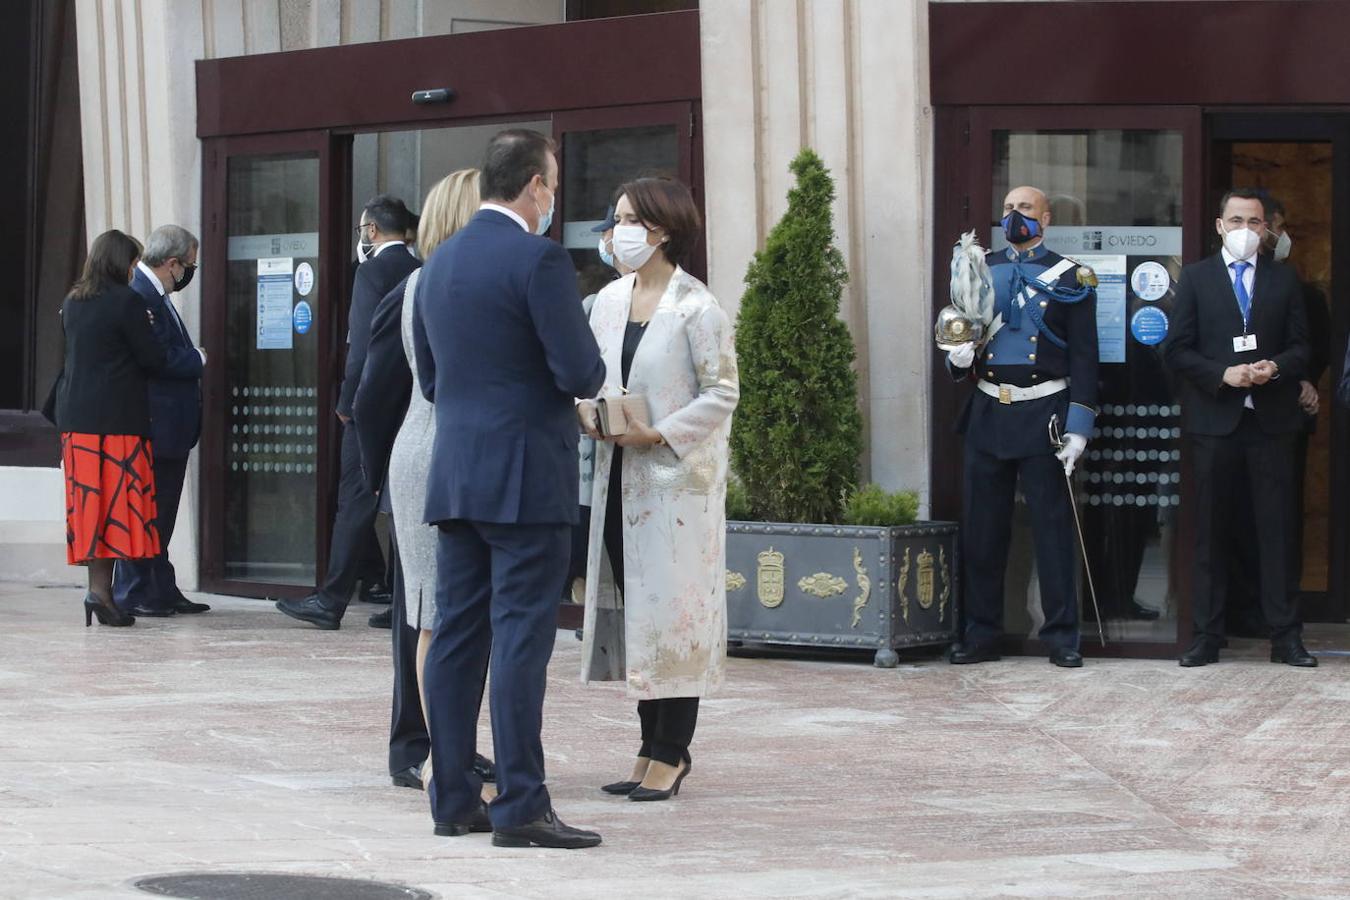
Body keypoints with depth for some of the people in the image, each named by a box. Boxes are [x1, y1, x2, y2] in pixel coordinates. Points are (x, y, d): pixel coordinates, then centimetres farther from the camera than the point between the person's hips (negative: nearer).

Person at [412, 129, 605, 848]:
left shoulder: (440, 262, 12)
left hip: (454, 476, 7)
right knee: (520, 638, -7)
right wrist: (588, 379, 6)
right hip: (525, 477, -7)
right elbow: (580, 373, -16)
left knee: (456, 634, 9)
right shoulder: (539, 260, -12)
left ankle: (453, 798, 12)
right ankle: (520, 807, -9)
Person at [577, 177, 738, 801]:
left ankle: (670, 752, 2)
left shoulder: (697, 309, -9)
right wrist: (588, 410, -5)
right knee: (632, 608, 8)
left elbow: (722, 393, -10)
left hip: (677, 477, -7)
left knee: (672, 613, -4)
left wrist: (659, 433, -18)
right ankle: (655, 745, 16)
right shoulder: (609, 302, 10)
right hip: (618, 477, 7)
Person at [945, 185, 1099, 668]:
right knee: (982, 528, 5)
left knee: (1053, 526, 0)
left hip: (1044, 414, -4)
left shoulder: (1069, 279, 1)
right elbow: (959, 336, 18)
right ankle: (981, 633, 12)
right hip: (988, 412, 4)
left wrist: (1078, 426, -9)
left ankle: (1061, 635, 5)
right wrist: (958, 358, -7)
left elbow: (1083, 357, -2)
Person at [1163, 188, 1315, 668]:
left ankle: (1285, 637, 4)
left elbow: (1301, 347, 9)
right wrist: (1223, 374, -13)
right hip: (1214, 419, -1)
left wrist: (1276, 367, -12)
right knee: (1210, 532, 3)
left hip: (1272, 419, 1)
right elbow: (1177, 350, 1)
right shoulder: (1195, 277, 7)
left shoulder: (1283, 279, 10)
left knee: (1277, 530, 0)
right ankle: (1206, 637, 7)